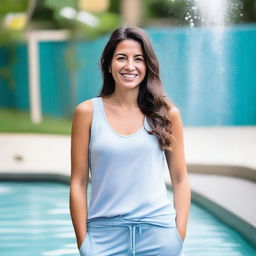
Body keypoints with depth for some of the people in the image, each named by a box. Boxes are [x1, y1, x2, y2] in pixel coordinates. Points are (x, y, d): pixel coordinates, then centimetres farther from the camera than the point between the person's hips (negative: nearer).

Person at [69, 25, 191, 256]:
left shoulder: (166, 114, 2)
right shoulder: (88, 112, -1)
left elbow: (180, 180, 5)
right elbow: (78, 183, 0)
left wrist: (180, 236, -2)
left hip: (158, 234, 1)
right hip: (105, 235, 0)